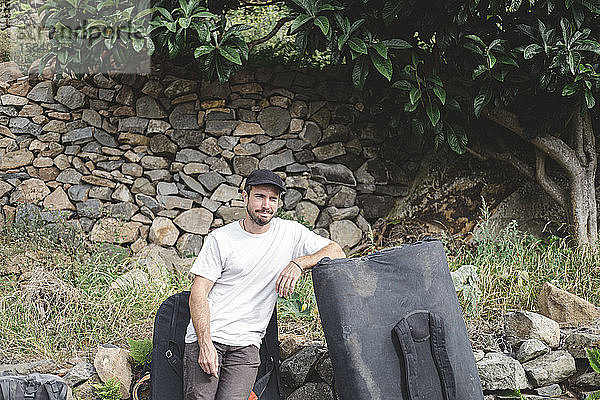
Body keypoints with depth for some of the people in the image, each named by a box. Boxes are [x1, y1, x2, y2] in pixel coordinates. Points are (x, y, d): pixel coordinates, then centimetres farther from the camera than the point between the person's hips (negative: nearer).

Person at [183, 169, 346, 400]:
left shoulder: (290, 232, 5)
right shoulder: (221, 238, -1)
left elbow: (337, 253, 3)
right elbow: (198, 294, -4)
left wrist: (298, 263, -15)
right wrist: (205, 344, -16)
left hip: (246, 345, 1)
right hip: (207, 336, -1)